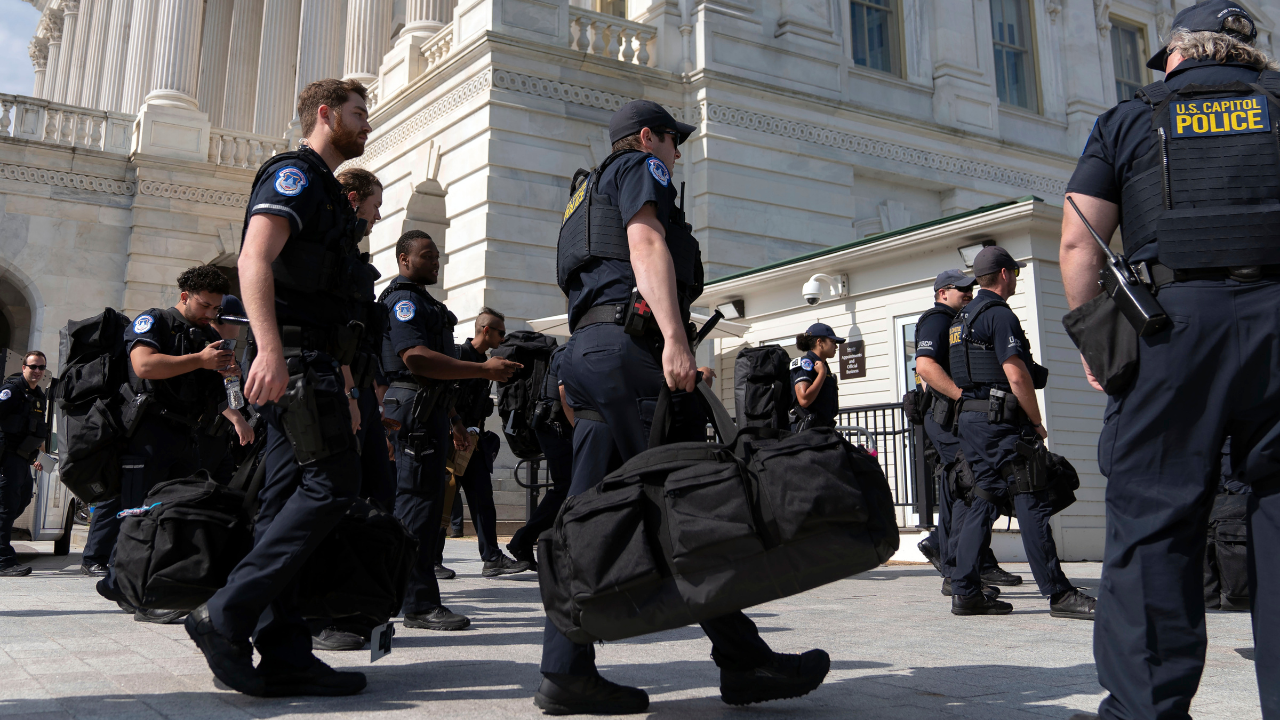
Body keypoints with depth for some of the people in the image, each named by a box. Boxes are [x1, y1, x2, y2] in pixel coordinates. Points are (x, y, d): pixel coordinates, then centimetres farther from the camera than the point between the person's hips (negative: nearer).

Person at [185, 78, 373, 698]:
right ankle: (226, 617, -11)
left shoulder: (326, 191, 28)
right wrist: (269, 348, -31)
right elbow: (254, 260, -19)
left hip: (311, 360, 10)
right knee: (333, 481, -14)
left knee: (287, 499, 4)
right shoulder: (294, 174, -2)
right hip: (294, 356, -10)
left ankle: (283, 653, 4)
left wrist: (344, 387, 25)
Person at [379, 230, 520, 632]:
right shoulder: (402, 300, -7)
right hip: (413, 411, -11)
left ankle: (419, 598, 19)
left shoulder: (423, 302, 26)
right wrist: (485, 370, -22)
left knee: (424, 501, 11)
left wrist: (454, 420, 27)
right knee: (418, 501, -11)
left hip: (430, 411, 11)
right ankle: (420, 605, -8)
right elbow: (415, 357, -22)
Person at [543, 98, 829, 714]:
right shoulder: (639, 167, 9)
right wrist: (674, 338, -22)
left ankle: (566, 671, -1)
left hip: (586, 347, 10)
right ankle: (742, 660, -7)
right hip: (629, 344, -10)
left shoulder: (589, 194, 36)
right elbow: (647, 244, -10)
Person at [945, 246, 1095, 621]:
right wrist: (1037, 423, -6)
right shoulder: (999, 314, -10)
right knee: (1031, 504, -7)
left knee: (980, 502, 9)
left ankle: (965, 592, 9)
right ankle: (1059, 594, -4)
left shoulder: (962, 316, 19)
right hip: (1000, 421, -9)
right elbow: (1017, 376, -17)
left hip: (970, 418, 9)